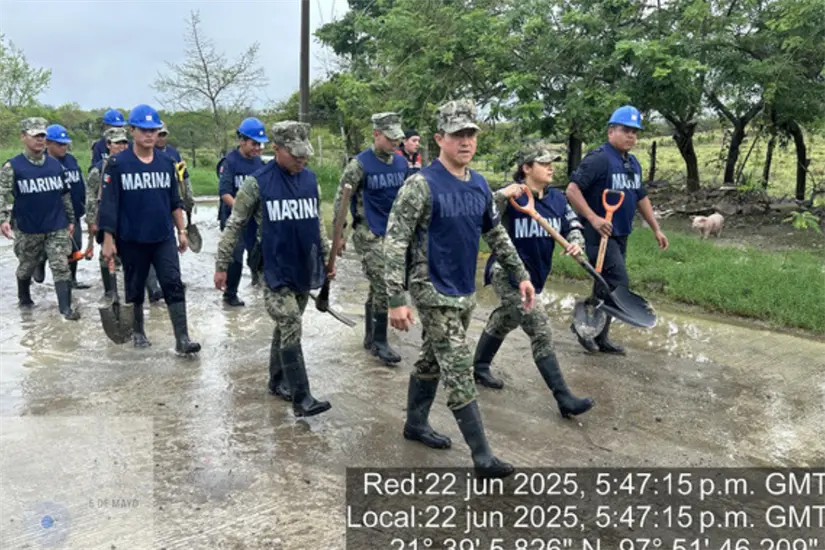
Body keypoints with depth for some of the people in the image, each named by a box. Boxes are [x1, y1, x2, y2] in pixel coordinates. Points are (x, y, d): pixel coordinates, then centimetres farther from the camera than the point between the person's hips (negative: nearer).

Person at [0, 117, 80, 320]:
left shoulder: (56, 165, 4)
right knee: (27, 266, 16)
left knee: (61, 267, -4)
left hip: (57, 227, 2)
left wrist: (70, 219, 12)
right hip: (28, 230, -2)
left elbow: (65, 194, 12)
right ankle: (24, 296, 40)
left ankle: (65, 307, -2)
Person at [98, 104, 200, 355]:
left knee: (174, 285, -7)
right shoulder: (117, 164, -7)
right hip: (131, 239, -2)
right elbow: (109, 204, -7)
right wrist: (108, 239, -10)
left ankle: (182, 339, -7)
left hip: (164, 237, 2)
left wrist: (181, 231, 10)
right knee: (135, 288, 12)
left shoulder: (167, 163, 5)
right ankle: (138, 333, 31)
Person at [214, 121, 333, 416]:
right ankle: (302, 398, -2)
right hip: (276, 272, -5)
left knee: (286, 328, 16)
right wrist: (221, 265, -4)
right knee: (291, 331, -8)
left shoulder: (311, 179, 6)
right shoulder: (257, 182, -10)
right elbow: (234, 225, -4)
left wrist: (327, 258, 18)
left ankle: (278, 381, 32)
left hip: (304, 270, 5)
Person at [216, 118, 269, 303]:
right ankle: (230, 295, 14)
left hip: (255, 218, 5)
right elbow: (224, 192, -19)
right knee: (235, 258, -2)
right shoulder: (230, 161, -12)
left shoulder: (259, 162, 5)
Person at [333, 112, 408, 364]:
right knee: (383, 287, -8)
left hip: (394, 235, 6)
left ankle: (370, 337, 26)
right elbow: (341, 198, -8)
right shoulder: (360, 164, -11)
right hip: (369, 235, -6)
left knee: (377, 287, 14)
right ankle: (380, 342, 4)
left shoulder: (401, 162, 6)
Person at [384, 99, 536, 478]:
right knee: (459, 372, -5)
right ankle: (483, 458, 1)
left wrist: (520, 274, 14)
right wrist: (396, 300, -22)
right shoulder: (422, 185, -17)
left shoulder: (479, 185, 5)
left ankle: (416, 424, 38)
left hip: (466, 292, 7)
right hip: (434, 294, -7)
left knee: (432, 361, 20)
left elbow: (496, 233, 17)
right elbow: (395, 241, -18)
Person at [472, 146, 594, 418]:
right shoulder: (511, 197, -18)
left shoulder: (557, 198, 0)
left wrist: (576, 243, -15)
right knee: (540, 329, -13)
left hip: (532, 275, 8)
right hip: (506, 272, -8)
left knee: (504, 321, 26)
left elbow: (573, 224, 6)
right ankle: (563, 397, -9)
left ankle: (480, 367, 49)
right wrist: (501, 195, -37)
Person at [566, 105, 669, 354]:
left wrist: (656, 229, 22)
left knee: (608, 286, 13)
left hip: (620, 236, 9)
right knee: (619, 285, -13)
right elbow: (572, 189, -20)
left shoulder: (634, 164, 13)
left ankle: (600, 337, 23)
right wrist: (593, 218, -26)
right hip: (599, 234, -9)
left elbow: (641, 197, 23)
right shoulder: (598, 159, -15)